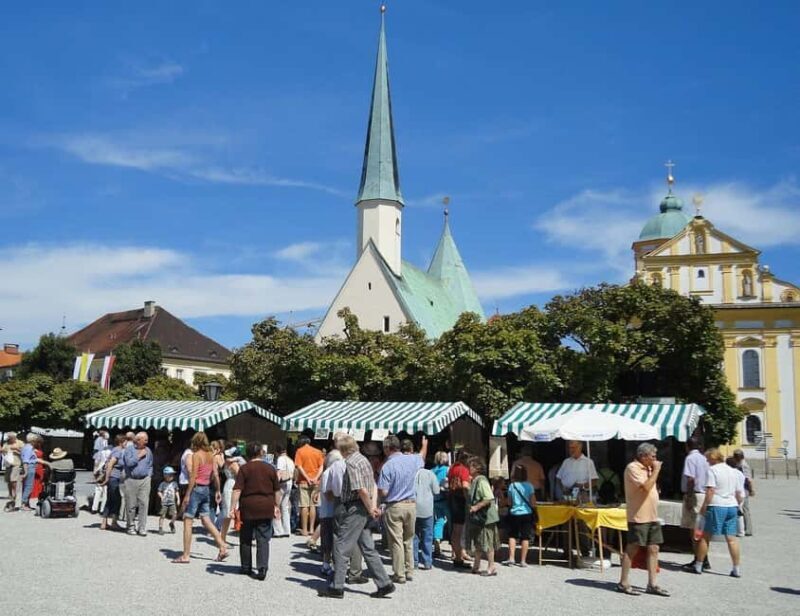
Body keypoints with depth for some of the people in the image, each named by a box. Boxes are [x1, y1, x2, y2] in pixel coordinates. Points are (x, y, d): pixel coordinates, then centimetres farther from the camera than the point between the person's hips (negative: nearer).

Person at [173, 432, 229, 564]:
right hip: (206, 489, 7)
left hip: (196, 488, -7)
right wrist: (218, 491, 16)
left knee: (188, 522, 0)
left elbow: (193, 476, -16)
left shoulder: (196, 455, -12)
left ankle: (185, 556, 3)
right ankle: (223, 547, 10)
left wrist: (187, 495, -14)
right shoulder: (210, 455, 8)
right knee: (206, 521, 14)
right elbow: (215, 475, 8)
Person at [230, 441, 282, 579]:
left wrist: (233, 507, -11)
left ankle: (246, 567, 24)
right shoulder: (270, 468, 5)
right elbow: (277, 491, 10)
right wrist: (276, 506, 21)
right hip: (266, 508, 2)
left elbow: (237, 490, -11)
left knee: (246, 539, 14)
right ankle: (262, 569, -6)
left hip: (248, 508, -2)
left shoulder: (244, 469, -3)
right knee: (263, 540, 3)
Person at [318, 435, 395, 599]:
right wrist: (373, 506, 2)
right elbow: (374, 486, 12)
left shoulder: (351, 463, -14)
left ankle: (337, 587, 6)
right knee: (368, 548, 12)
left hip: (355, 508, -9)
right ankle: (384, 584, 12)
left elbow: (362, 490, -21)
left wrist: (370, 509, -10)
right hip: (364, 508, 9)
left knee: (342, 547, 0)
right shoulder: (363, 459, 15)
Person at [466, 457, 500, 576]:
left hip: (485, 517, -10)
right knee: (477, 543, 18)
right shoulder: (474, 481, 11)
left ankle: (491, 567, 9)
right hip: (477, 517, 10)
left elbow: (489, 498, -28)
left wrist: (476, 507, -25)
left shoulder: (482, 481, -20)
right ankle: (476, 566, 29)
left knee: (486, 543, -1)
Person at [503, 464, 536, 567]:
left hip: (514, 513, 1)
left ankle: (511, 558, 9)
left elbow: (509, 503, 3)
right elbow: (533, 503, -5)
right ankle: (523, 561, 7)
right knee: (525, 537, 5)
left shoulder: (511, 486, -5)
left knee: (512, 535, 14)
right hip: (526, 513, -1)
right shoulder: (529, 486, -7)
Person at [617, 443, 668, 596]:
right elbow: (646, 487, -23)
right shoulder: (633, 468, -13)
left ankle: (652, 584, 12)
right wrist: (656, 470, -16)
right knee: (632, 549, -2)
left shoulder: (648, 468, 16)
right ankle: (623, 583, 6)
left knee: (653, 549, 7)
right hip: (638, 517, -9)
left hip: (652, 516, 9)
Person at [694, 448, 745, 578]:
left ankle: (698, 565, 8)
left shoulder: (712, 470, -6)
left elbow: (710, 491, -15)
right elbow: (740, 494, 17)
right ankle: (736, 569, 6)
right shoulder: (733, 471, 15)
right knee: (732, 538, 6)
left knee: (706, 536, 3)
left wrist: (704, 507, -10)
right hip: (732, 507, 6)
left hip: (717, 506, -6)